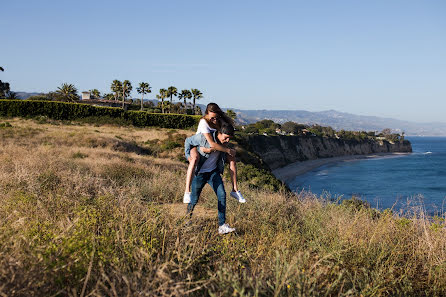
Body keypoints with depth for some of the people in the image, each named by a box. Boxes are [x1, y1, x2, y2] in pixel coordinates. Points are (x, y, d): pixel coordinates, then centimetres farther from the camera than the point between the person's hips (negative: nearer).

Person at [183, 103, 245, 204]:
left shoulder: (221, 121, -18)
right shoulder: (204, 122, -34)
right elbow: (212, 143, -39)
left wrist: (212, 148, -33)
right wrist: (228, 150, -31)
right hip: (195, 144, -5)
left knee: (232, 157, -9)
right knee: (195, 158, -39)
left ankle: (235, 190, -2)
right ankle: (187, 192, -37)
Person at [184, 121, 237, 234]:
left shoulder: (225, 143, -7)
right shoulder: (203, 137, -23)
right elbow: (188, 141, -5)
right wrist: (188, 156, -11)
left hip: (214, 172, 4)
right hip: (199, 173, -3)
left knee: (222, 195, -13)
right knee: (194, 199, 2)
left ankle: (222, 226, -12)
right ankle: (188, 216, 34)